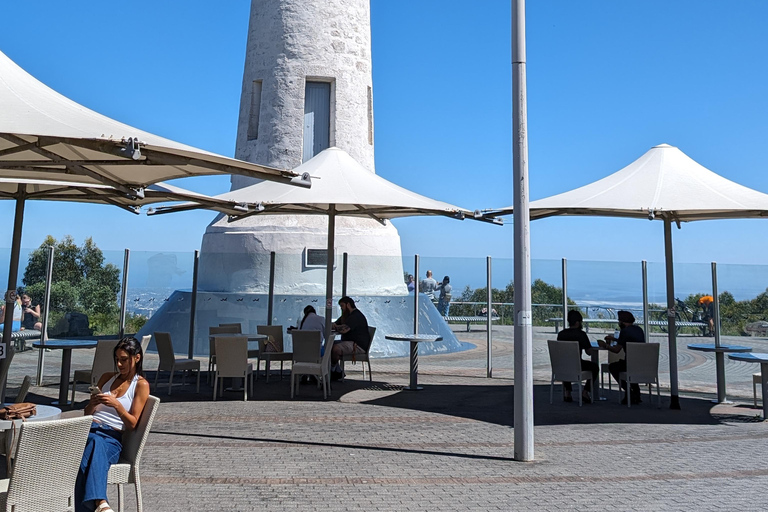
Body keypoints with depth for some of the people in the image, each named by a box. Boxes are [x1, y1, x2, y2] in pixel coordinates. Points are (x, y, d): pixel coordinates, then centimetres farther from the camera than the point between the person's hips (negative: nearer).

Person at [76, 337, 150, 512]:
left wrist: (116, 404, -18)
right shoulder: (107, 377, 20)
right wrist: (92, 403, -2)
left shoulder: (141, 385, 5)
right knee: (96, 442, -37)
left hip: (113, 437, -2)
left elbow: (132, 424, -2)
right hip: (90, 429, 2)